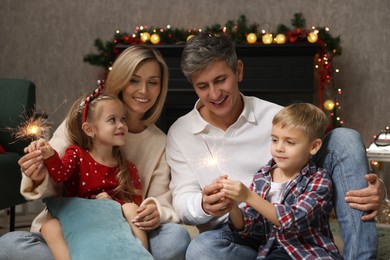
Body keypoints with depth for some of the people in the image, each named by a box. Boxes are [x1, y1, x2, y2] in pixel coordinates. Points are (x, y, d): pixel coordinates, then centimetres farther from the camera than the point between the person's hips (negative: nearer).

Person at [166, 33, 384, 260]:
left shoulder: (275, 116, 4)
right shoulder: (180, 134, 5)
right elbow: (183, 203, 0)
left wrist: (373, 190, -20)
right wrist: (204, 205, -27)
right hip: (236, 235, -1)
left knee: (344, 139, -15)